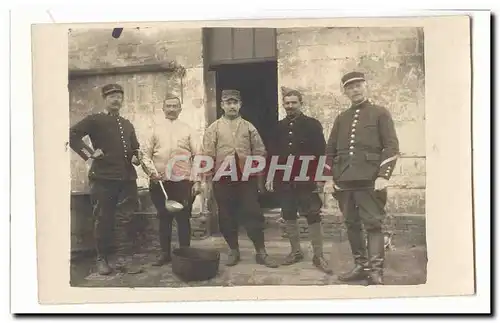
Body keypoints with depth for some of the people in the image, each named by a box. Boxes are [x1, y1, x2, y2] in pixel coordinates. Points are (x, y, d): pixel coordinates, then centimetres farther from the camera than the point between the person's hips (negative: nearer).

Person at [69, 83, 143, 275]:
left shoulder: (127, 125, 19)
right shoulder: (94, 120, 1)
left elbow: (135, 147, 27)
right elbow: (72, 134, -11)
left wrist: (136, 157, 5)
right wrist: (89, 153, -14)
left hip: (127, 178, 5)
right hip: (103, 178, -5)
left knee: (125, 219, 4)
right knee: (103, 220, 3)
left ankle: (124, 258, 10)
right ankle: (102, 259, 14)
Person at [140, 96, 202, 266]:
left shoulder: (188, 129, 5)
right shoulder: (155, 129, 9)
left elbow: (198, 156, 1)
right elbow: (146, 153, 7)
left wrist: (197, 181, -7)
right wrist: (151, 170, -10)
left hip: (183, 181, -2)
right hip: (160, 182, 2)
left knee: (183, 218, 3)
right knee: (164, 218, 10)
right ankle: (165, 253, 21)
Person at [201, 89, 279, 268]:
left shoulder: (249, 127, 8)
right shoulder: (214, 129, 4)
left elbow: (259, 153, 7)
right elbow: (208, 156, 0)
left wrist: (259, 178, 3)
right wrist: (207, 179, -6)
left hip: (247, 178, 0)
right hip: (223, 179, 0)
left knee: (253, 214, 0)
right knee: (227, 216, 6)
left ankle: (261, 252, 8)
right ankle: (234, 251, 20)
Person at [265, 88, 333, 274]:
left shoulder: (312, 124, -2)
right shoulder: (279, 127, 10)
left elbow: (321, 153, -4)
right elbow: (272, 154, 12)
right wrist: (270, 176, 6)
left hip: (307, 179, -4)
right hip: (284, 179, 4)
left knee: (313, 217, -2)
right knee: (288, 216, 10)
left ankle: (318, 256, 4)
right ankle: (296, 251, 23)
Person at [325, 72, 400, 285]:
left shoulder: (380, 113, 6)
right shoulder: (341, 118, 18)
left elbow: (391, 146, -3)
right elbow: (330, 150, 19)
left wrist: (383, 176, -13)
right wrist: (329, 177, 9)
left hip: (369, 180, -5)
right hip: (344, 180, 5)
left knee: (373, 224, -6)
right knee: (351, 224, 8)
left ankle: (376, 270, -4)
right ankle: (361, 266, 17)